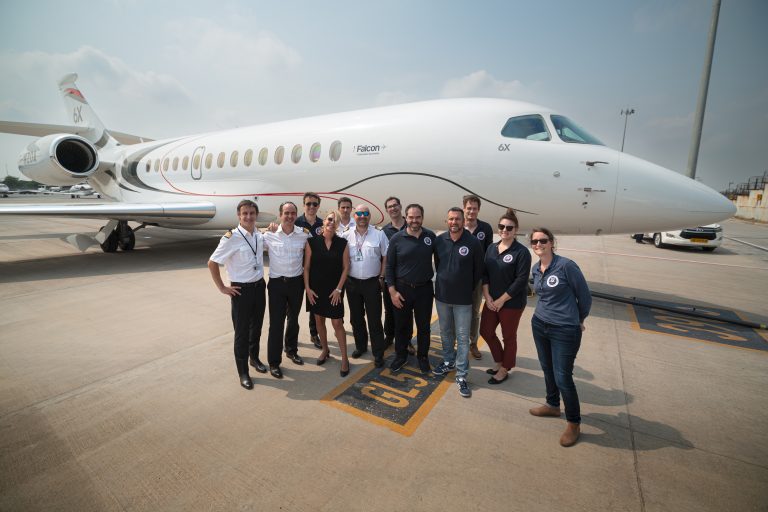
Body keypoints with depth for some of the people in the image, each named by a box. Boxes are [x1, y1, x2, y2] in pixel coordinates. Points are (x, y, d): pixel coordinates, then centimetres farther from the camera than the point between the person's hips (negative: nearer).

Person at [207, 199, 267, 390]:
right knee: (242, 332, 5)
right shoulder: (231, 238, -17)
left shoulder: (260, 235, 1)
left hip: (259, 286, 5)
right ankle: (243, 372, 20)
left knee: (256, 328, 20)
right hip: (241, 289, -5)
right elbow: (212, 263, -12)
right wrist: (222, 288, -9)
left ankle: (254, 358, 42)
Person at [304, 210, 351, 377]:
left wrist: (338, 289, -7)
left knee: (337, 323, -1)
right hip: (316, 289, 2)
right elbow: (306, 266, -1)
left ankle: (344, 358, 11)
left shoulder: (342, 243, -4)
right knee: (319, 320, 14)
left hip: (334, 290, -1)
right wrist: (307, 288, -5)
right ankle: (325, 350, 35)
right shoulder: (312, 241, -4)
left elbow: (346, 267, -3)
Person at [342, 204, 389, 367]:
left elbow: (386, 257, -1)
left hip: (372, 283, -3)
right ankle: (360, 346, 34)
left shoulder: (379, 235, -5)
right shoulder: (346, 236, 0)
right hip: (352, 282, 3)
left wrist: (381, 277, -4)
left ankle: (378, 354, 14)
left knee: (374, 319, 2)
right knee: (356, 318, 16)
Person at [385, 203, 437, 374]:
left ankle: (423, 356, 33)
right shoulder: (396, 239, -7)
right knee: (401, 325, 13)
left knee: (424, 326, 13)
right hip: (402, 289, -1)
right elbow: (389, 266, -3)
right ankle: (401, 355, 33)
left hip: (424, 289, 1)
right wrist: (392, 291, -8)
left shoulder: (431, 236, -2)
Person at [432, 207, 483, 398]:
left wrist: (468, 289, 4)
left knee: (462, 337, 4)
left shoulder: (473, 243, -12)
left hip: (463, 299, -3)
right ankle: (449, 362, 39)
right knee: (445, 333, 19)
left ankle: (461, 376, 14)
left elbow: (478, 270, -2)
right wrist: (444, 282, 12)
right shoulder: (439, 240, -3)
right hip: (442, 296, 3)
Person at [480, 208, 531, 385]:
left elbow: (521, 281, -18)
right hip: (492, 300, 6)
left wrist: (501, 300, -15)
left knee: (509, 337, 10)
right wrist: (487, 296, -6)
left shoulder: (521, 252, -15)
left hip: (512, 303, -6)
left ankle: (504, 370, 30)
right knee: (486, 331, 15)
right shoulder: (491, 248, 3)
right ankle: (499, 361, 38)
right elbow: (484, 273, 4)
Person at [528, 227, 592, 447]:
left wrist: (579, 320, 6)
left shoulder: (566, 265, -17)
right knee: (547, 369, 19)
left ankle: (573, 423, 21)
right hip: (539, 325, 6)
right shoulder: (536, 268, 2)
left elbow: (585, 296, -7)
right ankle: (553, 406, 42)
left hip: (565, 331, -6)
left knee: (563, 377, 0)